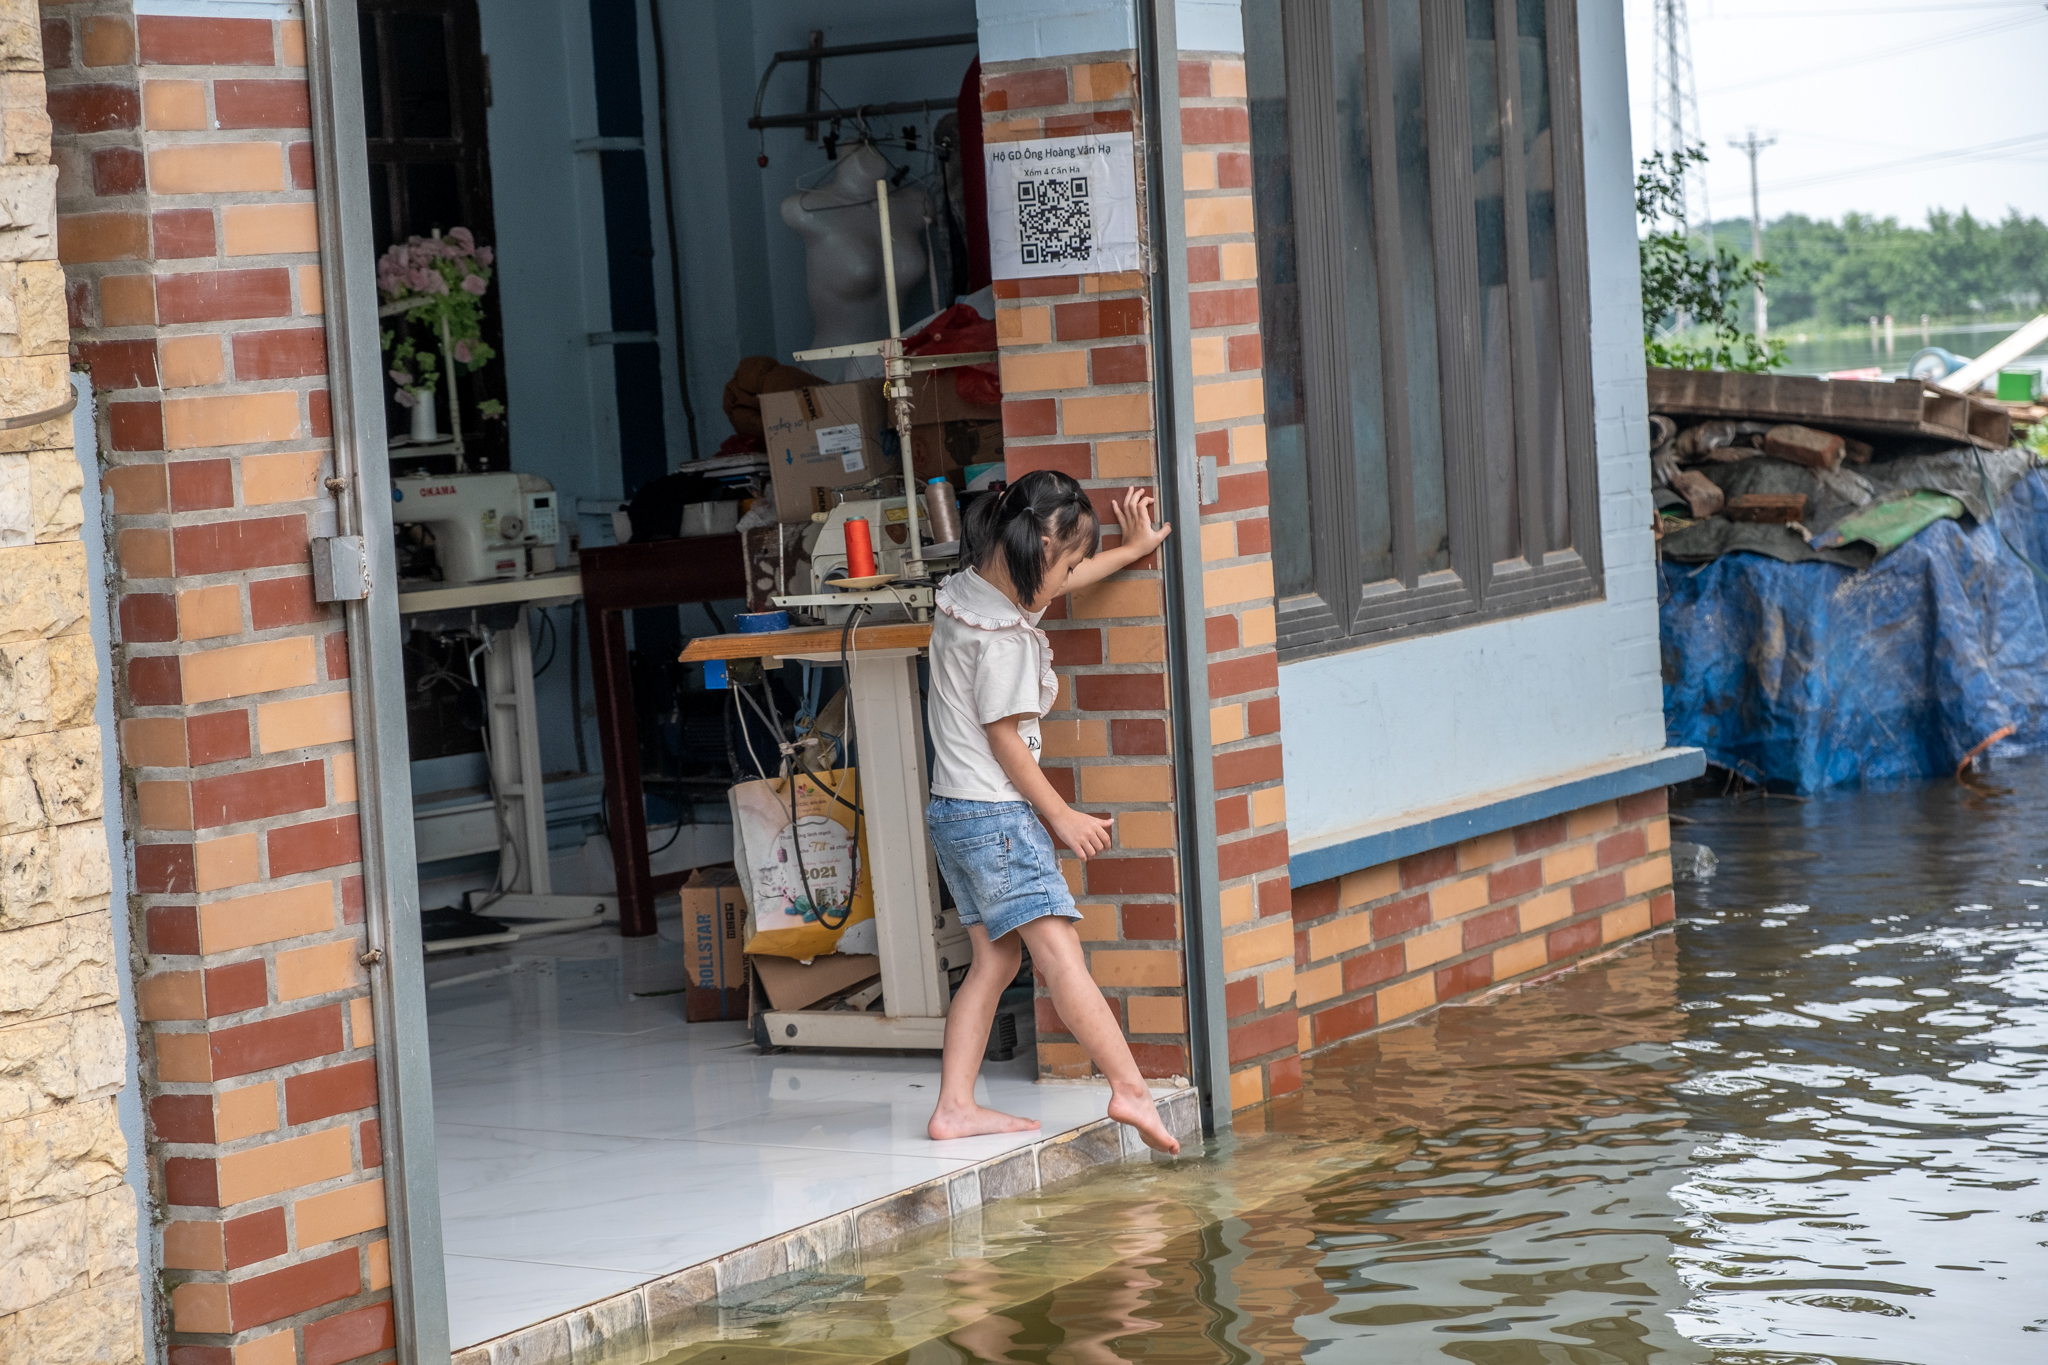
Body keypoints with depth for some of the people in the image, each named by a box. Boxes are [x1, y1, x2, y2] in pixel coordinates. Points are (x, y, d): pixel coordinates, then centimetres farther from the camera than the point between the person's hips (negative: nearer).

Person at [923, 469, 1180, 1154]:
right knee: (1060, 954, -13)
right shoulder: (1002, 635, -18)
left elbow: (1059, 582, 26)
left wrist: (1133, 549, 34)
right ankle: (1131, 1091, -16)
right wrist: (1063, 817, -8)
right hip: (996, 814, -10)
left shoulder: (966, 589, 9)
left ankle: (954, 1106, 8)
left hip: (953, 811, 10)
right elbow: (1004, 737, -16)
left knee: (996, 957, 11)